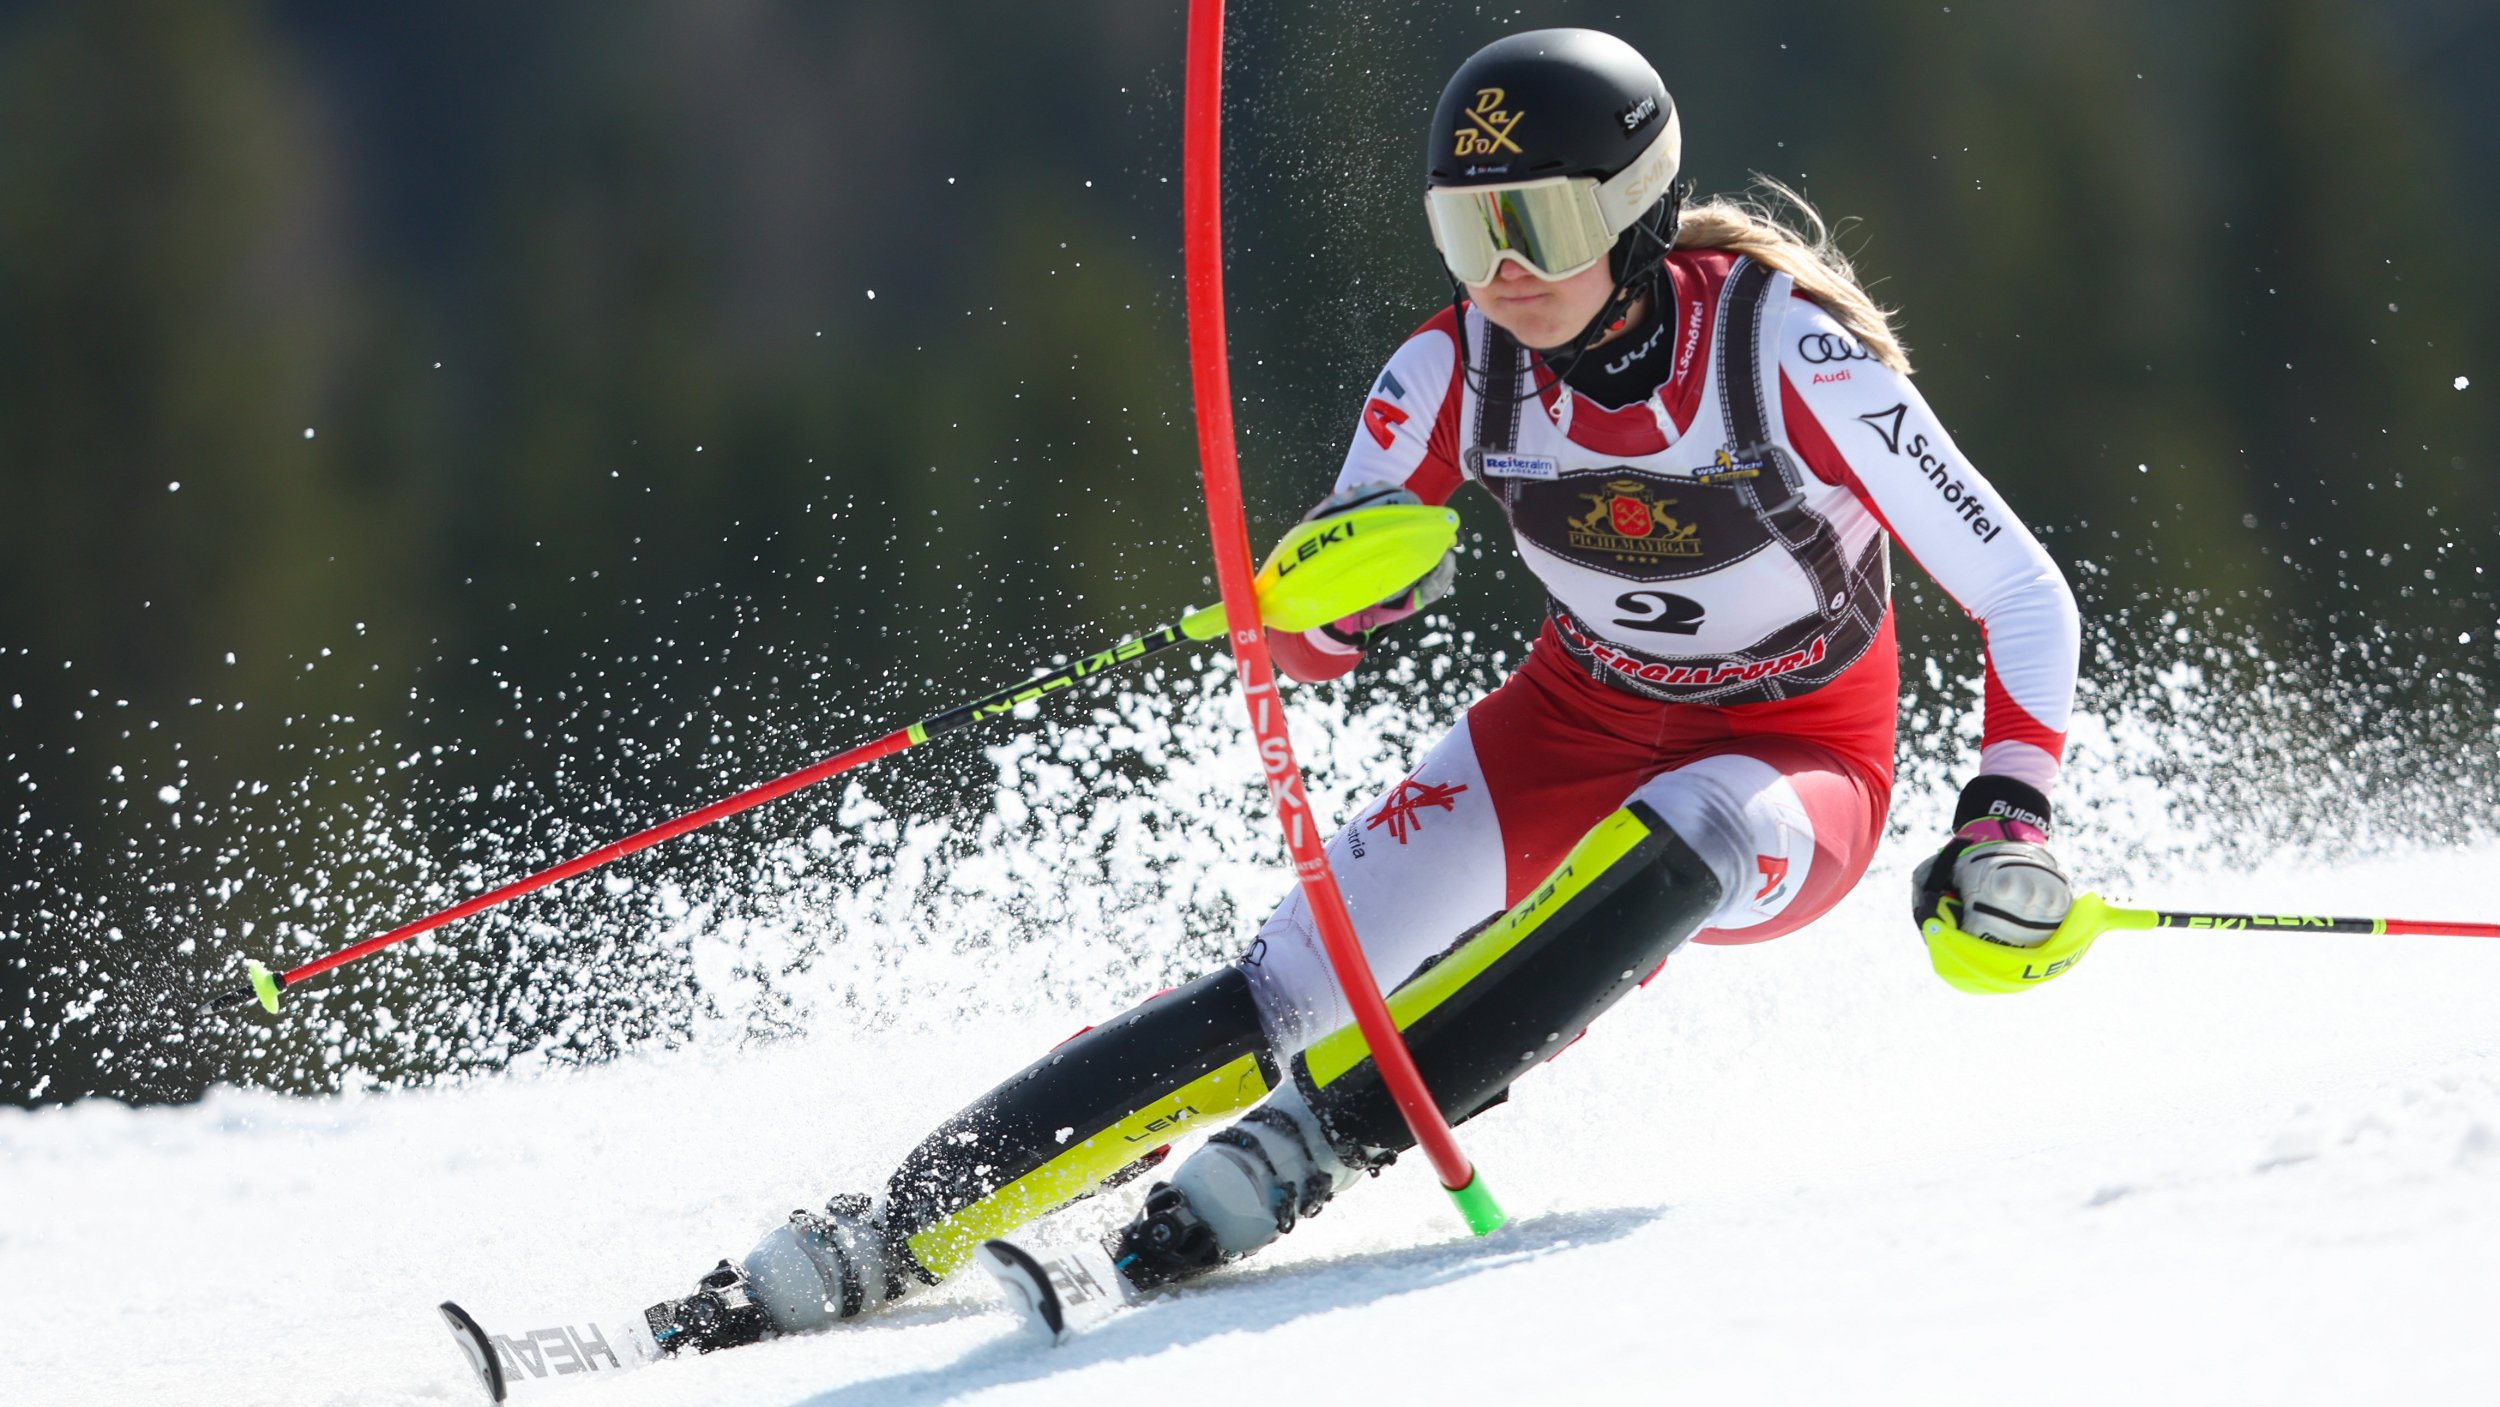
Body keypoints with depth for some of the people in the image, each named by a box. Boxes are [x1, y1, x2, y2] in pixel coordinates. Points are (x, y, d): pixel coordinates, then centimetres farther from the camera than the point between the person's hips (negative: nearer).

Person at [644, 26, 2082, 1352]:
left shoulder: (1786, 350, -24)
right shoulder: (1460, 369, -13)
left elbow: (2025, 596, -17)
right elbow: (1306, 640, -7)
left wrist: (2009, 822, -28)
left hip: (1798, 767, -3)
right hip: (1574, 731, 3)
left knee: (1692, 828, -39)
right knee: (1288, 995, -17)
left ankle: (1308, 1144, -38)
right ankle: (896, 1231, -18)